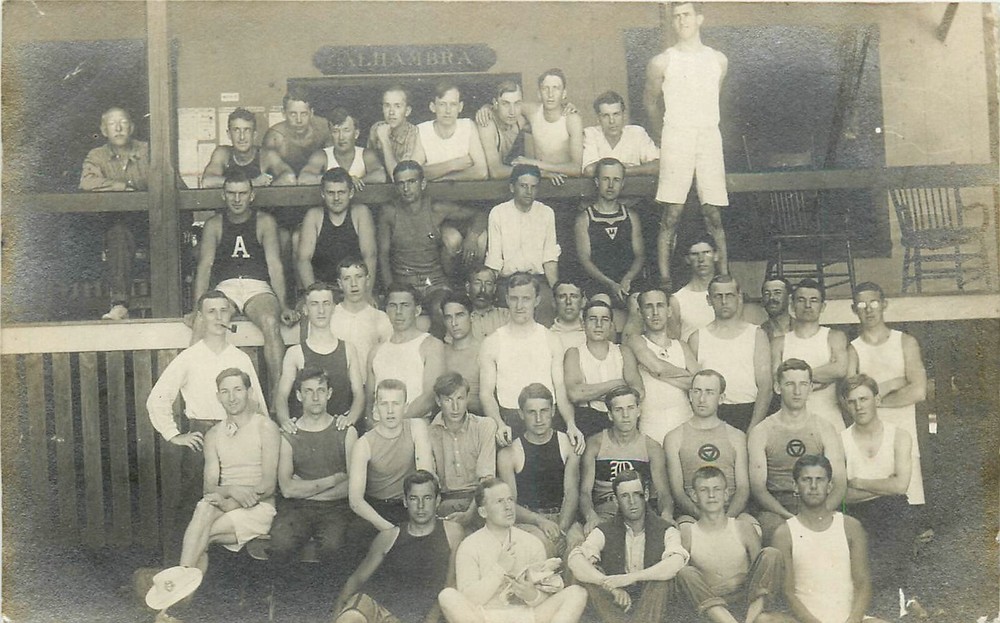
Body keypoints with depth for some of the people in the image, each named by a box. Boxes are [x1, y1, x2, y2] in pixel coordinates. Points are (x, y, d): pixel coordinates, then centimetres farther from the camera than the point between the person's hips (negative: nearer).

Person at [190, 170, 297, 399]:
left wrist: (283, 306, -12)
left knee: (271, 323, -34)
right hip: (225, 288, 1)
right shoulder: (214, 225, 14)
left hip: (258, 287, -1)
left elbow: (275, 264, 1)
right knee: (202, 324, -31)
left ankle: (278, 395, -33)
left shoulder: (264, 222, 10)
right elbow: (204, 266, 5)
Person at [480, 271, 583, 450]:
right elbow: (486, 393, 1)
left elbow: (561, 389, 5)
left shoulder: (551, 340, 9)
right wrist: (499, 424, -17)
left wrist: (571, 424, -12)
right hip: (509, 420, -1)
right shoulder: (492, 342, 4)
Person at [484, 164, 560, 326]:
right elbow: (493, 261, 3)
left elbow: (550, 258, 5)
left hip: (538, 279, 1)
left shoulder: (546, 213, 10)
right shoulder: (498, 213, 5)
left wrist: (557, 291, -7)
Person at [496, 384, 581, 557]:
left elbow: (571, 493, 0)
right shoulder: (508, 454, 5)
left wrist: (561, 529, -19)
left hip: (563, 518, 1)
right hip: (526, 521, -1)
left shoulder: (568, 445, 9)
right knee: (543, 541, -34)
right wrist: (539, 521, -20)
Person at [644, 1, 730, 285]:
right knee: (671, 216, -6)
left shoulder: (718, 60, 10)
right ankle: (665, 280, -5)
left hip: (710, 137, 3)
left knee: (713, 215, 2)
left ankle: (725, 279, 4)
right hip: (676, 138, -2)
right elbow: (650, 101, 15)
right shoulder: (662, 63, 2)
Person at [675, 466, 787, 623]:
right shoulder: (687, 532, 0)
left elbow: (762, 570, 2)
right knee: (685, 573, -29)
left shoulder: (742, 527, 2)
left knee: (771, 554, -17)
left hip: (745, 599, 1)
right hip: (709, 602, -1)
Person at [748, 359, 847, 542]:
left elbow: (840, 484, 5)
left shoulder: (826, 430, 13)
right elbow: (757, 487, -1)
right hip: (774, 510, -2)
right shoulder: (760, 432, 7)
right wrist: (787, 515, -18)